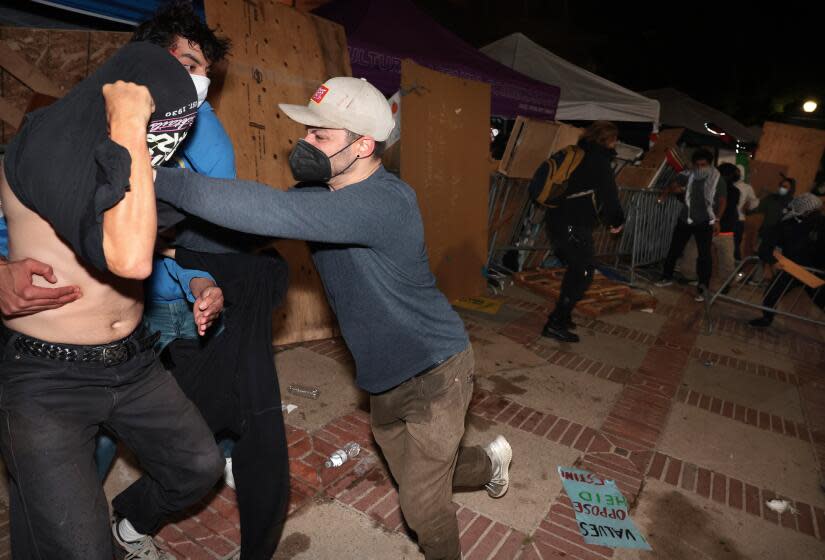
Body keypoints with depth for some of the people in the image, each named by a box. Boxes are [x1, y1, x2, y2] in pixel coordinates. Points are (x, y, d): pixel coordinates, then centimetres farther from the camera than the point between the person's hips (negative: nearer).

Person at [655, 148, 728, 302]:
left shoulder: (718, 179, -8)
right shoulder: (687, 175, -3)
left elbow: (722, 201, -3)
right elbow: (672, 186, 8)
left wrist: (717, 220, -11)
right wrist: (676, 189, -17)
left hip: (705, 223, -3)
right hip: (685, 220, 3)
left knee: (704, 255, -3)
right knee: (674, 249, 10)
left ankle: (702, 288, 4)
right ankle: (667, 277, 27)